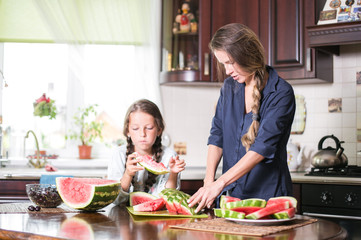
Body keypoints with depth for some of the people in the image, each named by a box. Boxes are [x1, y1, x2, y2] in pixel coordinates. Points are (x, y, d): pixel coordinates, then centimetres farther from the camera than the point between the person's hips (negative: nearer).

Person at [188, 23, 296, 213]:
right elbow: (217, 137, 7)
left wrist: (219, 183, -26)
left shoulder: (281, 93, -12)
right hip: (230, 193, 5)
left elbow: (262, 147, -21)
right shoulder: (229, 87, 7)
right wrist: (208, 181, -8)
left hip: (267, 192, -4)